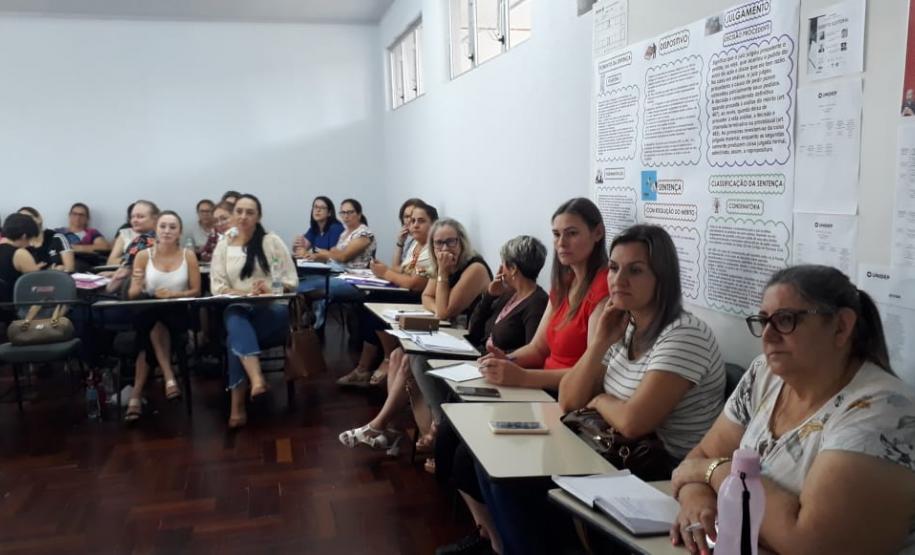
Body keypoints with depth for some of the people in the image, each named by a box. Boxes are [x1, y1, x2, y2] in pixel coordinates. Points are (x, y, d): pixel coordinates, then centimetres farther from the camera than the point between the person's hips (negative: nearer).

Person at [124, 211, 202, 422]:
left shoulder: (188, 256, 2)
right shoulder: (143, 256, 2)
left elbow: (196, 291, 1)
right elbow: (132, 296, 1)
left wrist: (172, 294, -17)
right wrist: (137, 287, -23)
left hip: (177, 314, 0)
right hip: (148, 313, 0)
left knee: (152, 330, -33)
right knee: (153, 326, -36)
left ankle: (137, 394, -25)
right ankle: (169, 377, -29)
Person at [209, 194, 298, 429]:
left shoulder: (272, 241, 5)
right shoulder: (223, 246, 11)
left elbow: (291, 280, 3)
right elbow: (217, 286, 3)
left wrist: (270, 289, -18)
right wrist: (245, 294, -15)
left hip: (272, 308, -1)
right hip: (238, 309, 1)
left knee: (236, 338, -31)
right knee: (237, 326, -36)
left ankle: (238, 404, -23)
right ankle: (257, 380, -52)